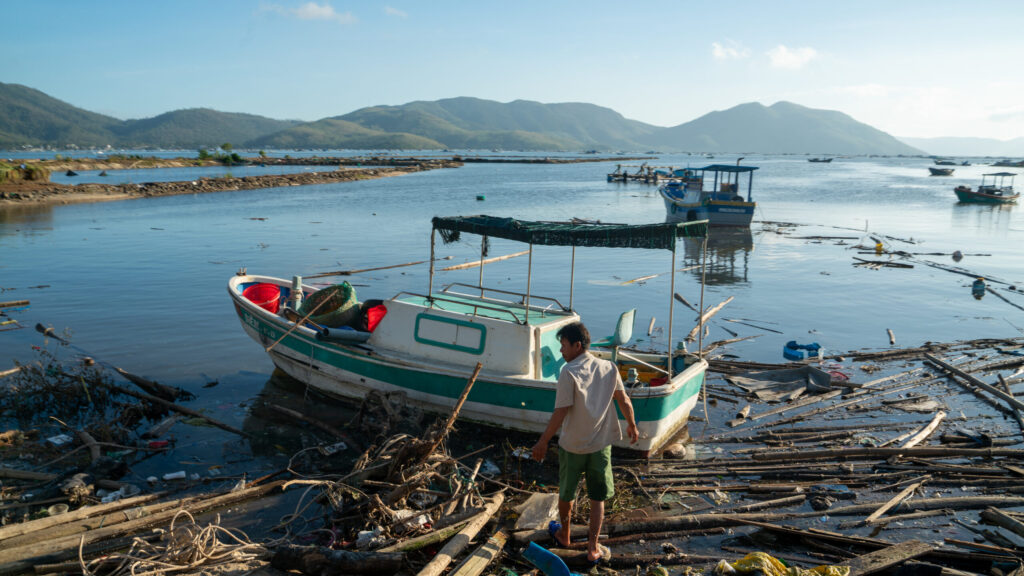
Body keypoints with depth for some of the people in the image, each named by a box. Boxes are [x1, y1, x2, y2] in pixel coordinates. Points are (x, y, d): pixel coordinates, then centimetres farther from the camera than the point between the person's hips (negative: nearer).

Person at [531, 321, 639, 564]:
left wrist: (543, 442, -10)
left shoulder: (569, 373, -19)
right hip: (601, 444, 4)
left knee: (566, 493, 20)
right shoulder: (609, 368, -3)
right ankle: (593, 548, 16)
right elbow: (624, 401, 5)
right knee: (598, 498, 13)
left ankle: (564, 534, 39)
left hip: (572, 445, -3)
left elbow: (560, 413, -19)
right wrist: (632, 426, 22)